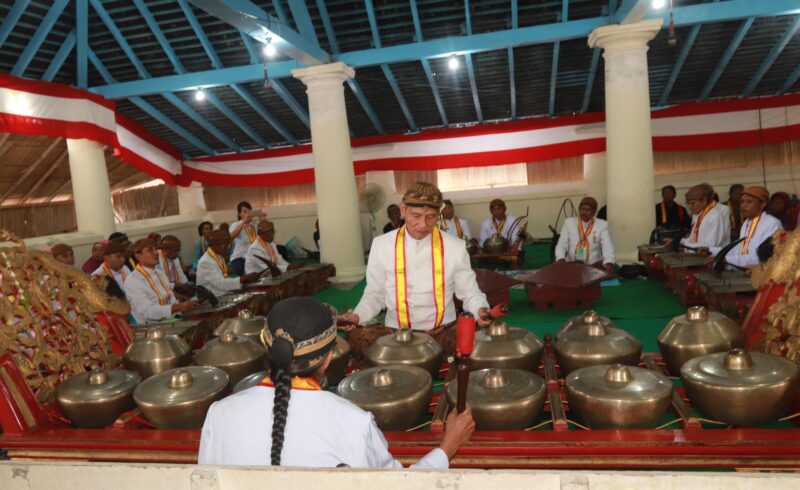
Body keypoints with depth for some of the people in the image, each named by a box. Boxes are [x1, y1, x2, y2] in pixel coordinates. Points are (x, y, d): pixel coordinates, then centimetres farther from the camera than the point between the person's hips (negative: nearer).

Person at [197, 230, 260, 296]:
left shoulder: (220, 257, 11)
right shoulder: (205, 262, -16)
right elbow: (220, 283, -24)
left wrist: (244, 278, -4)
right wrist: (243, 279, -30)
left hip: (225, 295, 9)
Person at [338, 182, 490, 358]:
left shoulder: (454, 246, -2)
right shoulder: (381, 245, -1)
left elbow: (470, 293, 6)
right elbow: (374, 295, 7)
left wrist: (481, 309, -16)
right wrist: (357, 315, -12)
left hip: (443, 330, 0)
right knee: (354, 337, -29)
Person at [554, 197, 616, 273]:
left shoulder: (602, 224, 4)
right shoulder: (569, 222, 6)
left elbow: (607, 246, -9)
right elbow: (561, 245, 1)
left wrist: (609, 263, -30)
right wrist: (561, 259, -22)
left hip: (594, 264, 0)